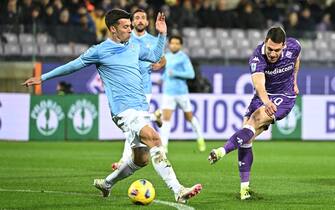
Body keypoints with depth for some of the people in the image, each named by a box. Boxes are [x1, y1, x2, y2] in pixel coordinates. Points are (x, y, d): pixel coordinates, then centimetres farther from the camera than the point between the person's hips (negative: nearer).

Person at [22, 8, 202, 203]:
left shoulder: (134, 47, 17)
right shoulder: (100, 51, -1)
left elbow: (155, 56, 34)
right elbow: (74, 65, 10)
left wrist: (162, 34, 20)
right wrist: (43, 78, 16)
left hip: (141, 108, 8)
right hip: (124, 110, -8)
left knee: (141, 158, 8)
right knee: (154, 139, -26)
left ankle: (106, 184, 32)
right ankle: (178, 191, -34)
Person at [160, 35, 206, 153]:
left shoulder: (183, 57, -7)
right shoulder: (166, 57, 11)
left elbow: (191, 74, -15)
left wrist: (175, 73, -21)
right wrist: (163, 77, 13)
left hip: (181, 92, -4)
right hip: (168, 93, 4)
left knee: (189, 117, 11)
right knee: (166, 118, -11)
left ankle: (200, 139, 33)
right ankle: (164, 145, -15)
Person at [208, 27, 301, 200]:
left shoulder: (293, 47, -17)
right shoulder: (257, 58, -27)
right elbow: (259, 84, -46)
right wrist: (266, 102, -65)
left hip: (285, 97, -1)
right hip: (264, 96, 1)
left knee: (256, 120, -29)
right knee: (246, 135, -9)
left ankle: (223, 151, -37)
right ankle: (244, 187, -2)